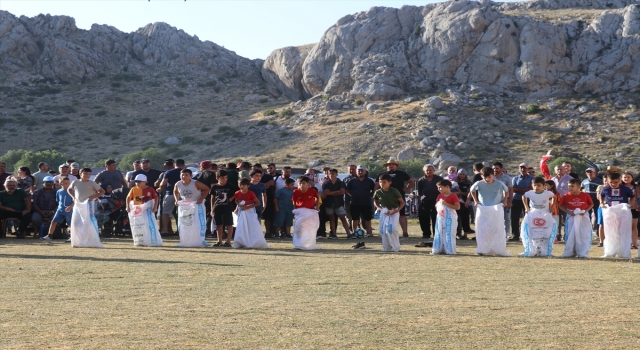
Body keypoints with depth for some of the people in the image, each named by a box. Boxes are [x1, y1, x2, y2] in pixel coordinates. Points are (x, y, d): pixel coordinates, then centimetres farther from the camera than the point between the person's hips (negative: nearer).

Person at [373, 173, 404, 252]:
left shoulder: (394, 191, -16)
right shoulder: (378, 192, -5)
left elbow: (402, 202, -8)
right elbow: (375, 202, 14)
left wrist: (397, 210, -20)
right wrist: (379, 208, -4)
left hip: (394, 212, -5)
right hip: (384, 212, 5)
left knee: (391, 229, -18)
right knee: (383, 229, 3)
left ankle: (395, 247, -4)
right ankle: (386, 247, 15)